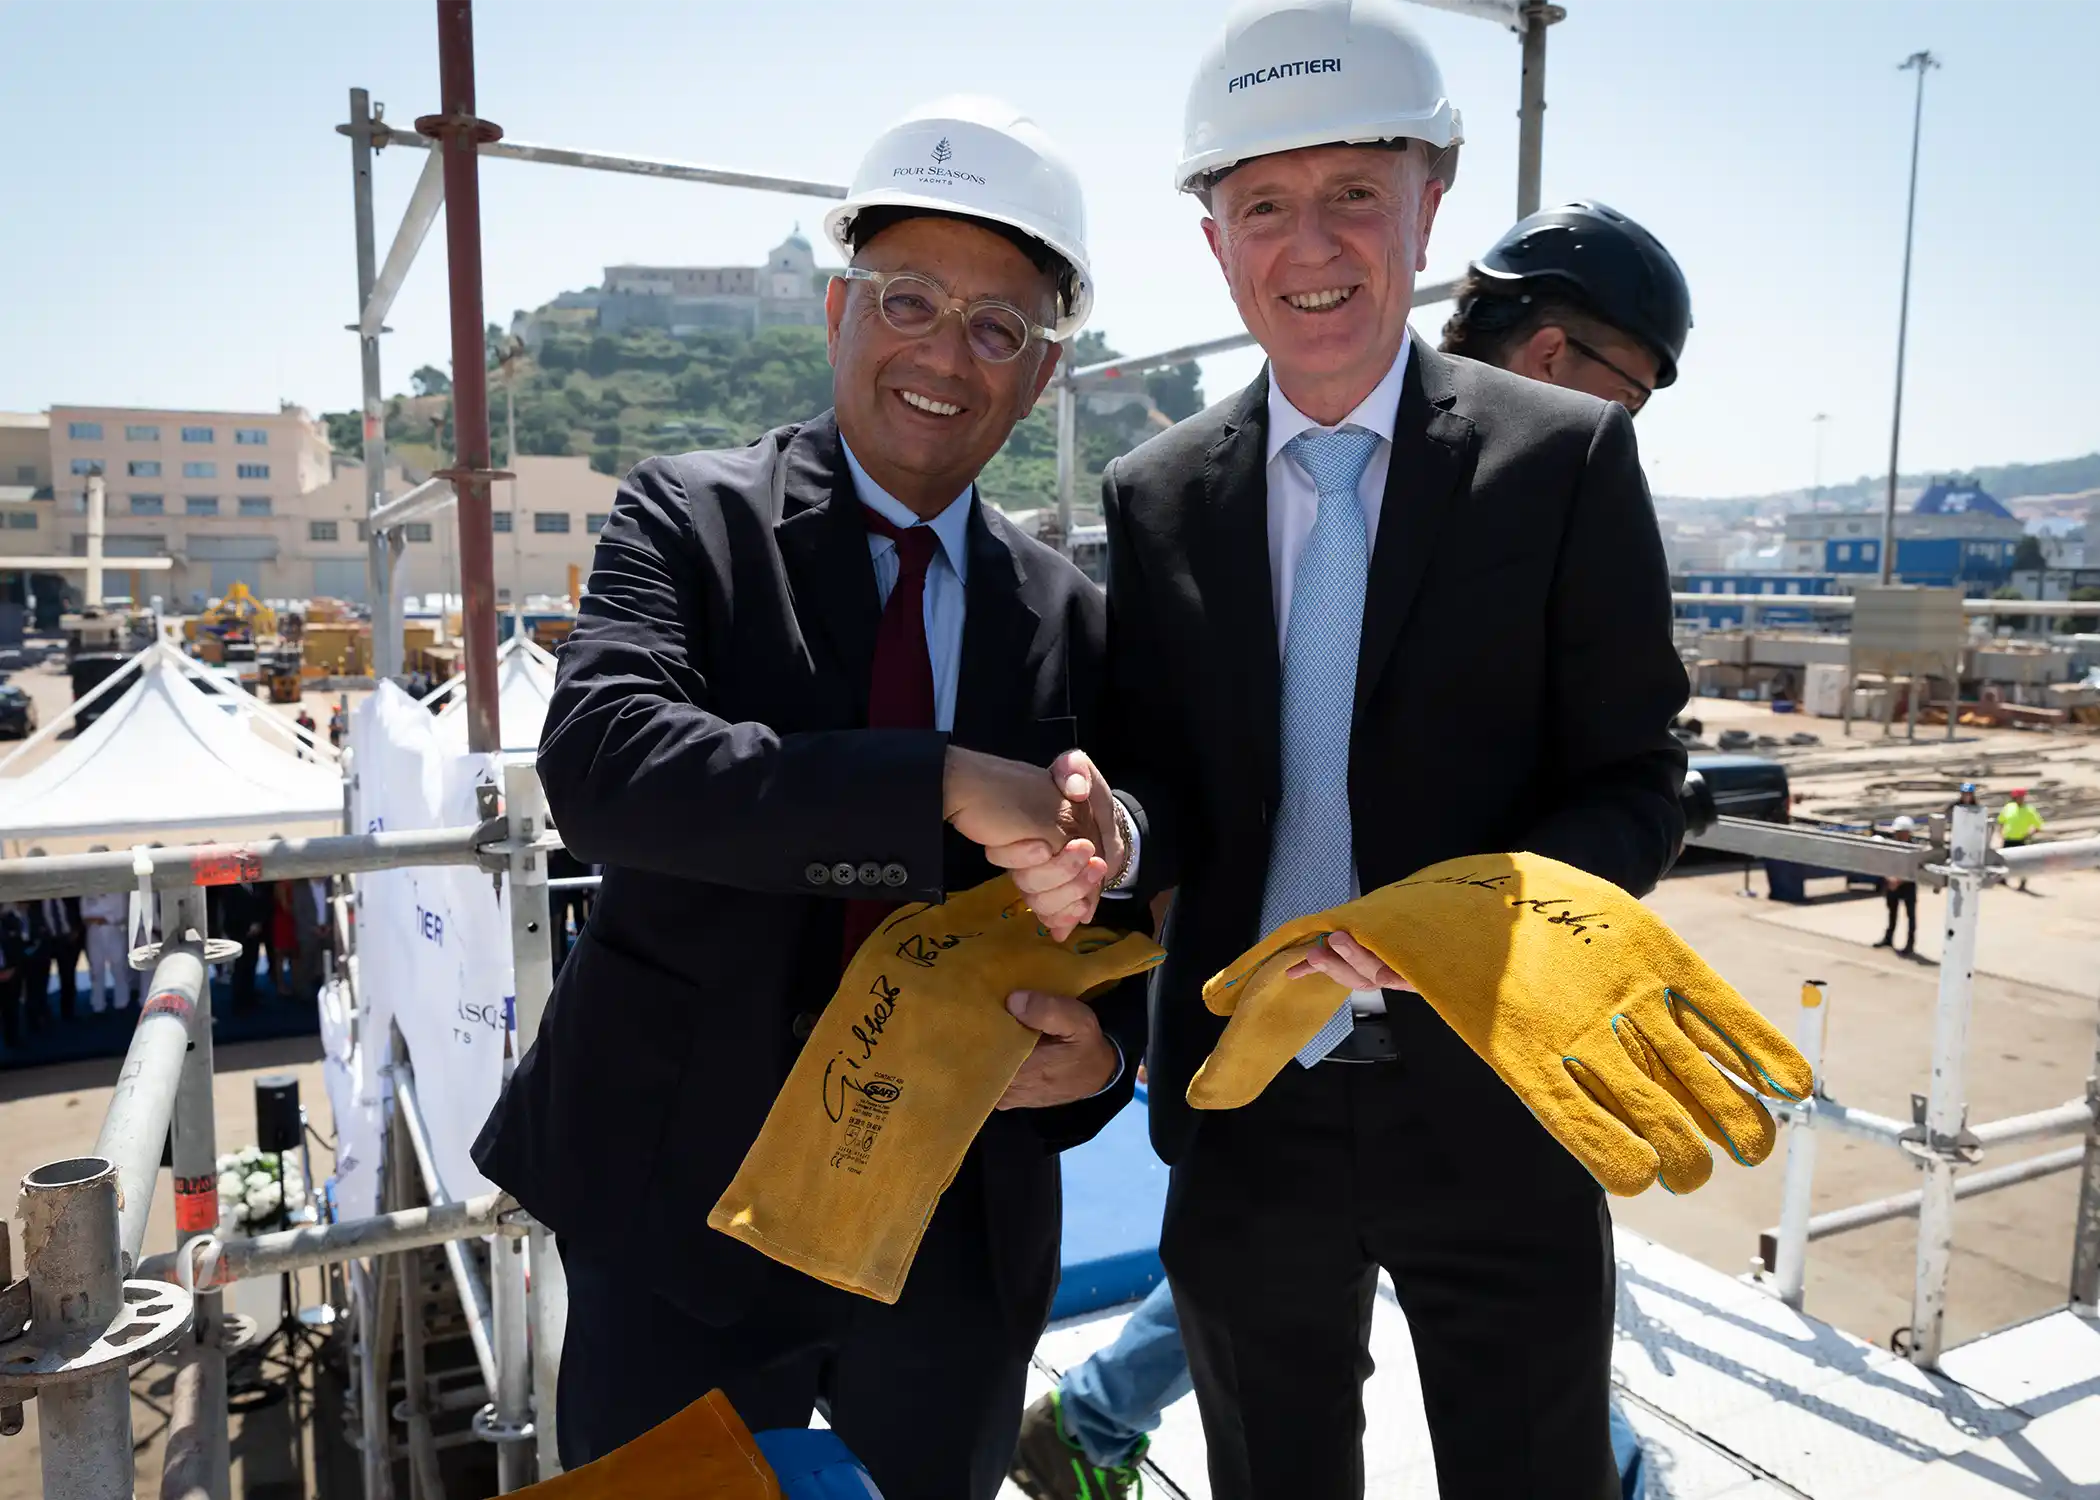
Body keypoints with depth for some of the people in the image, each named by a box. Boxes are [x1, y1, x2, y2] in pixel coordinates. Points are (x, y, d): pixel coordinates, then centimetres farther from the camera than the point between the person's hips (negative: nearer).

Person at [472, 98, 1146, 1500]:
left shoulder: (1073, 618, 1)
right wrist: (944, 786, -31)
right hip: (692, 1213, -2)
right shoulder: (693, 519, -7)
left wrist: (1099, 1048, -15)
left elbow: (1112, 910, 7)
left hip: (960, 1239, 3)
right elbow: (599, 761, -24)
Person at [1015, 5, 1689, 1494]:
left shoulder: (1567, 457, -7)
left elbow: (1637, 780, -7)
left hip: (1494, 1104, -2)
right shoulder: (1153, 496, 1)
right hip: (1245, 1110, 3)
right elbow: (1166, 791, 1)